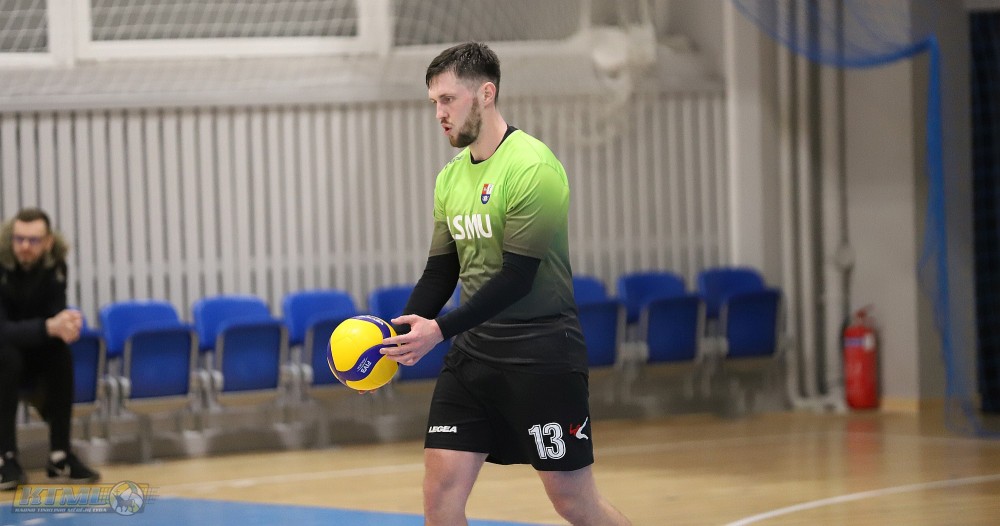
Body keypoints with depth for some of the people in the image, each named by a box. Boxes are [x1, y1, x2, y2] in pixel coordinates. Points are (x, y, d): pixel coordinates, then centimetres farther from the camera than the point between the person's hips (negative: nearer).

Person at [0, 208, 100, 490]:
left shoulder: (55, 266, -12)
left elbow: (52, 318, -16)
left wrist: (64, 326, -41)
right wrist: (48, 327, -48)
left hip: (31, 354, 4)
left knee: (60, 354, -25)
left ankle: (60, 457, -20)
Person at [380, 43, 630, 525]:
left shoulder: (532, 167, -15)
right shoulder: (450, 177, 10)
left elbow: (517, 278, -19)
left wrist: (440, 330, -22)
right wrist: (398, 334, -1)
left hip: (540, 353, -7)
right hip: (472, 350, 7)